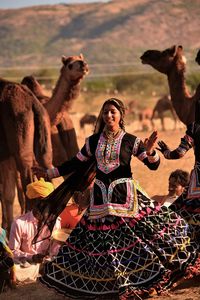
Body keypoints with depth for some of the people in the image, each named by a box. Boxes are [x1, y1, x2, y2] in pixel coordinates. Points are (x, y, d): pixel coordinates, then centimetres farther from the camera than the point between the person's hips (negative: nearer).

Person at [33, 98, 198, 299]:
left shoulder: (130, 141, 0)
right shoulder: (93, 141, 8)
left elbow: (153, 165, -1)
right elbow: (76, 163, 17)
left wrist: (150, 151, -22)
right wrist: (49, 173, 16)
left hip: (124, 194, -3)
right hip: (101, 196, 3)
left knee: (136, 235, -11)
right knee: (100, 241, 2)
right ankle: (109, 284, 14)